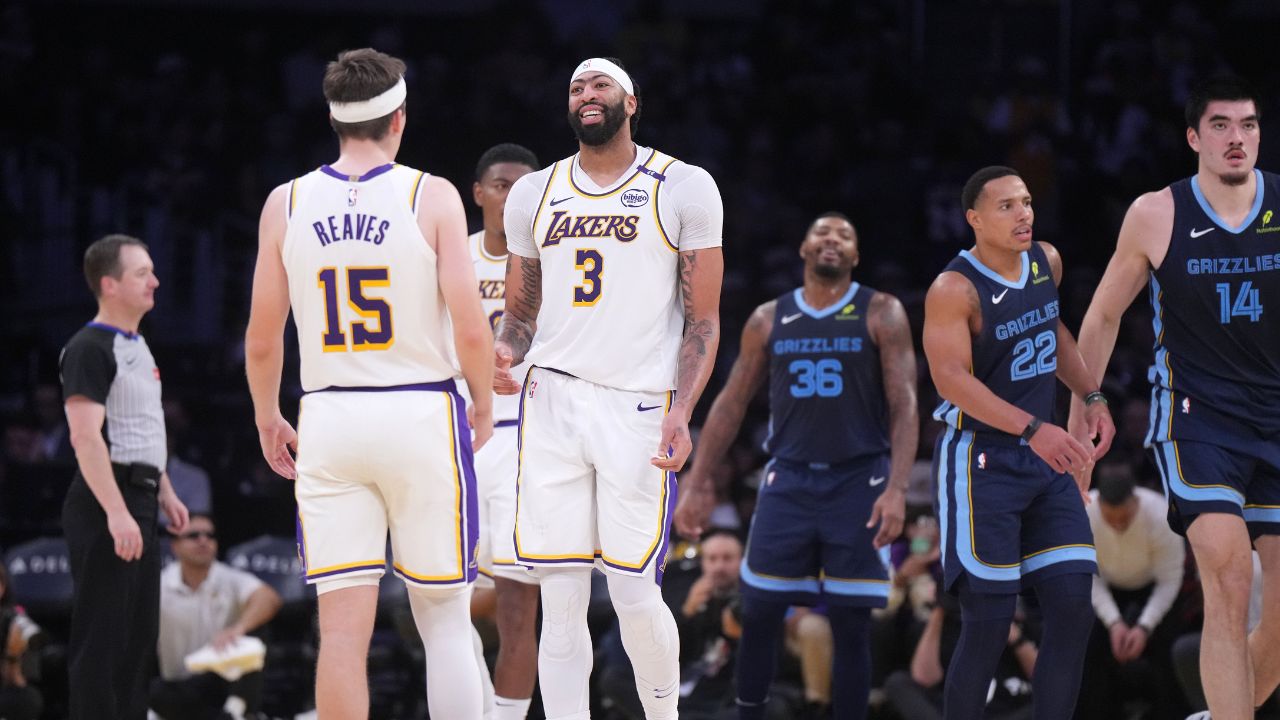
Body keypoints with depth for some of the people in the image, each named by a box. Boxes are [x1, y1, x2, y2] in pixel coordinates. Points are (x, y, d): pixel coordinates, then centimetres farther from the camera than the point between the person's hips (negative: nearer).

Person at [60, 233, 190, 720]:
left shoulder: (137, 347, 16)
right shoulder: (89, 349, -14)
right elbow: (86, 437, -22)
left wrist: (164, 493, 23)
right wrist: (116, 513, -29)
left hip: (139, 502, 10)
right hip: (105, 504, -10)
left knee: (139, 634, 13)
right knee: (101, 636, -9)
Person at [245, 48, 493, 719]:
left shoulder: (286, 203, 2)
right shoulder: (433, 196, -5)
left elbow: (261, 341, 4)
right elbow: (471, 329, -9)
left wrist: (267, 419, 21)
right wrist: (484, 405, 9)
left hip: (328, 417, 2)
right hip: (422, 413, -2)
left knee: (342, 630, 1)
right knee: (444, 620, 7)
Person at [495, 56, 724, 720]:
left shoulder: (682, 190, 2)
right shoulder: (533, 194, 13)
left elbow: (702, 318, 1)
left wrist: (681, 410, -12)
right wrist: (506, 354, -3)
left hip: (639, 408, -3)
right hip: (552, 400, 3)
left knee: (634, 591, -6)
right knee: (561, 598, -2)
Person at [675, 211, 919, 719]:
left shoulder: (881, 315, -1)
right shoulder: (769, 320, 8)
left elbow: (904, 406, -8)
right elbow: (731, 403, 12)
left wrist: (896, 489, -19)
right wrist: (698, 483, 6)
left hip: (858, 482, -3)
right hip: (789, 480, 3)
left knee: (851, 625, -2)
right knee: (758, 614, 0)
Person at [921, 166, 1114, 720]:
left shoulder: (1046, 263, 6)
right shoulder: (954, 290, -17)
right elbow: (951, 377, -28)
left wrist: (1092, 397, 14)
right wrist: (1032, 429, -36)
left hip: (1045, 463, 7)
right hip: (981, 461, -7)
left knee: (1073, 610, 0)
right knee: (988, 623, -7)